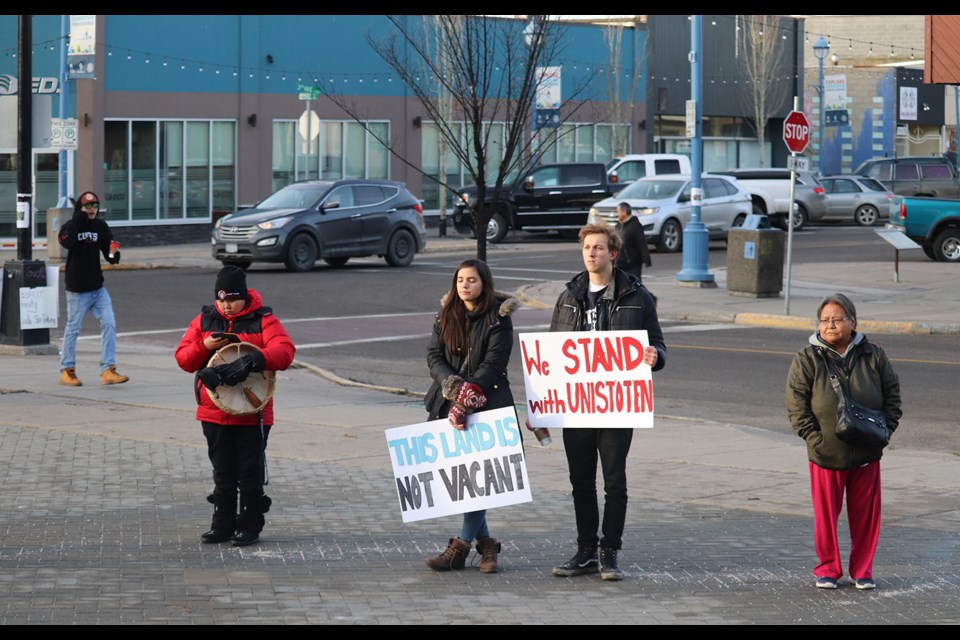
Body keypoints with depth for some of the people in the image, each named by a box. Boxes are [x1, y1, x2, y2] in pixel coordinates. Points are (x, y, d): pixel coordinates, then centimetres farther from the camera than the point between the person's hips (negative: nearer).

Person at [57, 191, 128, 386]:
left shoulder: (101, 226, 6)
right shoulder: (71, 226, -6)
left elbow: (108, 251, 7)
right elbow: (66, 242, -29)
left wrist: (114, 256, -16)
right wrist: (79, 219, -24)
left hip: (98, 288, 4)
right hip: (77, 290, -4)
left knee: (109, 324, -5)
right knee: (73, 329, 4)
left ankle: (108, 370, -3)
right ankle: (67, 370, 18)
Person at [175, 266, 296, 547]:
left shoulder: (262, 320, -6)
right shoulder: (205, 320, 6)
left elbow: (285, 351, -19)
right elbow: (183, 359, 6)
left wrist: (252, 360, -34)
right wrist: (204, 347, -14)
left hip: (252, 414, -4)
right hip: (214, 415, 4)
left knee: (250, 475, 2)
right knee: (223, 475, 12)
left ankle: (249, 526, 11)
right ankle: (223, 525, 21)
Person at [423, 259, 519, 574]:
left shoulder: (498, 318, -4)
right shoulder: (446, 316, 11)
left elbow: (493, 364, -10)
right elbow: (433, 355, 5)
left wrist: (468, 396, -19)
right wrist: (450, 382, -14)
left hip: (486, 405, -5)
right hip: (449, 403, 5)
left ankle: (460, 548, -5)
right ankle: (485, 543, 12)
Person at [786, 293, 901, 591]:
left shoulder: (874, 357, 2)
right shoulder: (806, 360, -3)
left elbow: (892, 396, 9)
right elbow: (797, 407, -4)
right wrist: (816, 439, -12)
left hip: (867, 454, 2)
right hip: (826, 455, -2)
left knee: (865, 514, 7)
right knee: (826, 514, 4)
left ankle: (863, 570, 20)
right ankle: (828, 568, 20)